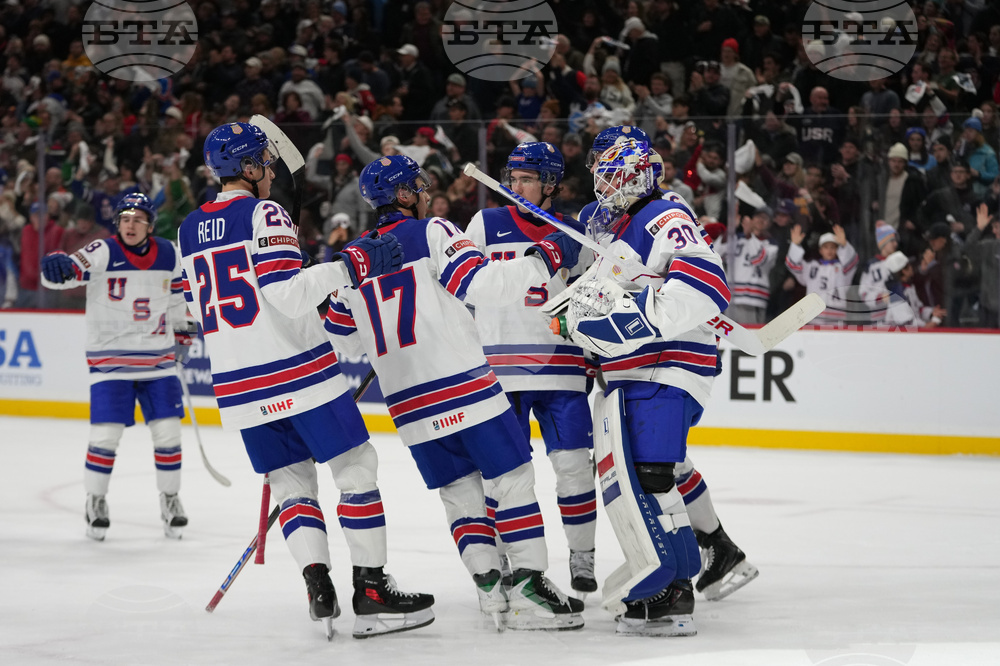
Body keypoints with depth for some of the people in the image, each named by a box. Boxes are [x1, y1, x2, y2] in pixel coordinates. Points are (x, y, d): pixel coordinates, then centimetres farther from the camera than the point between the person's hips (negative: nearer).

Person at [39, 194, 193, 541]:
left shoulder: (168, 255, 1)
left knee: (167, 431, 1)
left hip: (157, 357, 3)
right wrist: (56, 265, -49)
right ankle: (96, 502, 11)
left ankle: (170, 500, 18)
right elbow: (68, 270, -27)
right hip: (110, 359, -3)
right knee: (106, 433, -7)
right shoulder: (103, 253, -12)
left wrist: (183, 330, 27)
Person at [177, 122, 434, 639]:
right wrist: (352, 265, -20)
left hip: (239, 383, 7)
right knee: (357, 467, 3)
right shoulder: (264, 214, -10)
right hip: (299, 370, -7)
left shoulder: (189, 230, 12)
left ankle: (318, 587, -4)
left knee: (290, 481, 13)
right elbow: (286, 294, -22)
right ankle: (371, 593, 1)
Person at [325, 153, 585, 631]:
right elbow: (481, 284, -18)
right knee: (510, 478, -1)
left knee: (460, 490, 13)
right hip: (463, 385, -6)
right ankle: (528, 583, -8)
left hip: (408, 401, 6)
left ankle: (489, 585, 4)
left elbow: (340, 339, 21)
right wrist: (545, 259, -12)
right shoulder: (431, 233, -5)